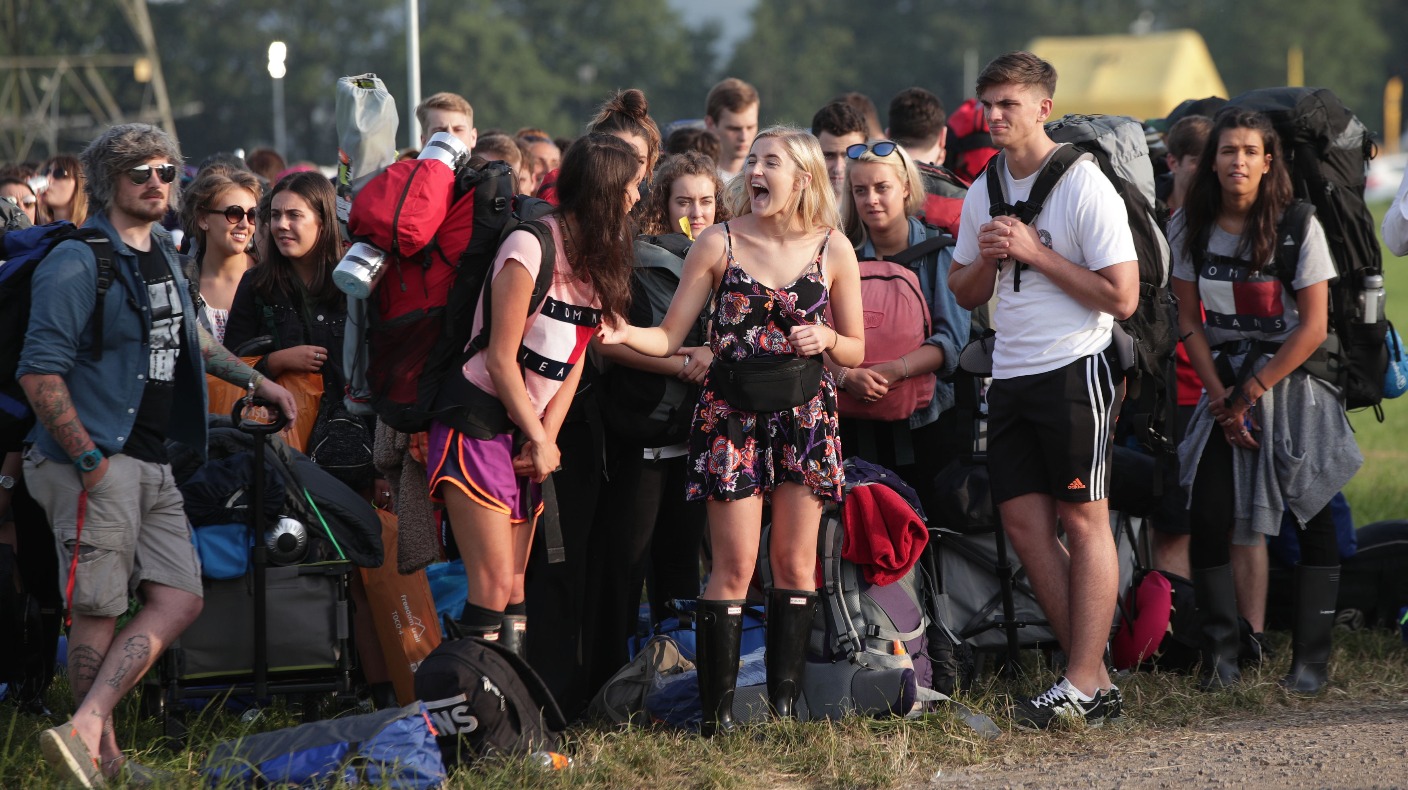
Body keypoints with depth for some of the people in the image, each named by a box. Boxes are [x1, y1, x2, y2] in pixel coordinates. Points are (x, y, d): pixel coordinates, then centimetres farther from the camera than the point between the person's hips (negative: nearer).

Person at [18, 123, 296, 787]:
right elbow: (40, 371, -16)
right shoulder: (78, 264, -11)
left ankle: (84, 731, -4)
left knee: (179, 599, 0)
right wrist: (87, 457, -20)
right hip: (98, 464, -9)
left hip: (152, 465, 9)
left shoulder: (163, 255, 16)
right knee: (98, 611, -5)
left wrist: (254, 381, 36)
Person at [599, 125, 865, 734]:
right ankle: (716, 712, -3)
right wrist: (624, 334, -19)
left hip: (805, 416, 2)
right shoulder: (719, 243, 0)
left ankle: (784, 704, 8)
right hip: (731, 415, -2)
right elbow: (670, 336, -1)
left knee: (796, 564, 2)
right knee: (736, 565, -6)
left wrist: (826, 339, -11)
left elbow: (856, 351, 10)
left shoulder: (832, 249, 3)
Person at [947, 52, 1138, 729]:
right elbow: (964, 293, 21)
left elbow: (1122, 297, -14)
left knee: (1083, 520, -5)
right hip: (1009, 377, 7)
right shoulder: (984, 192, 13)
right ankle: (1091, 676, 8)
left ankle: (1084, 683, -6)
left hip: (1073, 369, -7)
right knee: (1025, 525, 3)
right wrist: (988, 258, -2)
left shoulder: (1084, 186, -9)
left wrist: (1034, 252, -16)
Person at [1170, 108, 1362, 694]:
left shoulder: (1297, 227, -11)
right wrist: (1221, 398, -6)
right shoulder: (1191, 228, -1)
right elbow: (1190, 324, 3)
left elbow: (1313, 327, -11)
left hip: (1293, 383, -3)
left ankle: (1310, 661, 0)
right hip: (1226, 387, 3)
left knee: (1315, 520, -5)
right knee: (1208, 517, -8)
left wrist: (1251, 393, -12)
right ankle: (1219, 656, 2)